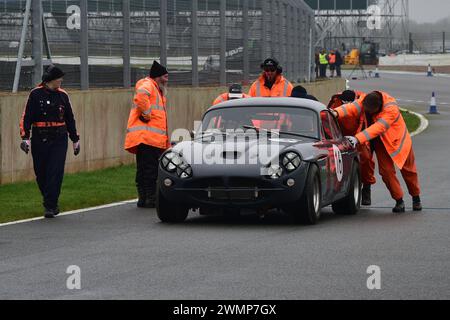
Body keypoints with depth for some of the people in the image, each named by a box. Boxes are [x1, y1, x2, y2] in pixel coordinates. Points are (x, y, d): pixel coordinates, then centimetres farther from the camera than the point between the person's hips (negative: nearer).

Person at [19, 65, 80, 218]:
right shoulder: (36, 94, -1)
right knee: (41, 174, 5)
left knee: (55, 173, -10)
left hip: (59, 139, 1)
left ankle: (50, 206, -8)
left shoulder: (62, 95, 9)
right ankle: (50, 203, 25)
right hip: (39, 140, -1)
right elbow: (26, 117, -4)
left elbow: (70, 119, 18)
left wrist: (75, 139, 21)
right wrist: (25, 137, -14)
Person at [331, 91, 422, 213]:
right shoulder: (366, 101, -20)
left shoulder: (391, 109, -37)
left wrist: (358, 138, -54)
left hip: (397, 140, -4)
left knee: (408, 170, 11)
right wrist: (336, 113, -54)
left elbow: (378, 128, -45)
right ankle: (399, 201, 6)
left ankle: (416, 198, 31)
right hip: (381, 143, 4)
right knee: (386, 171, -6)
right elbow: (353, 108, -34)